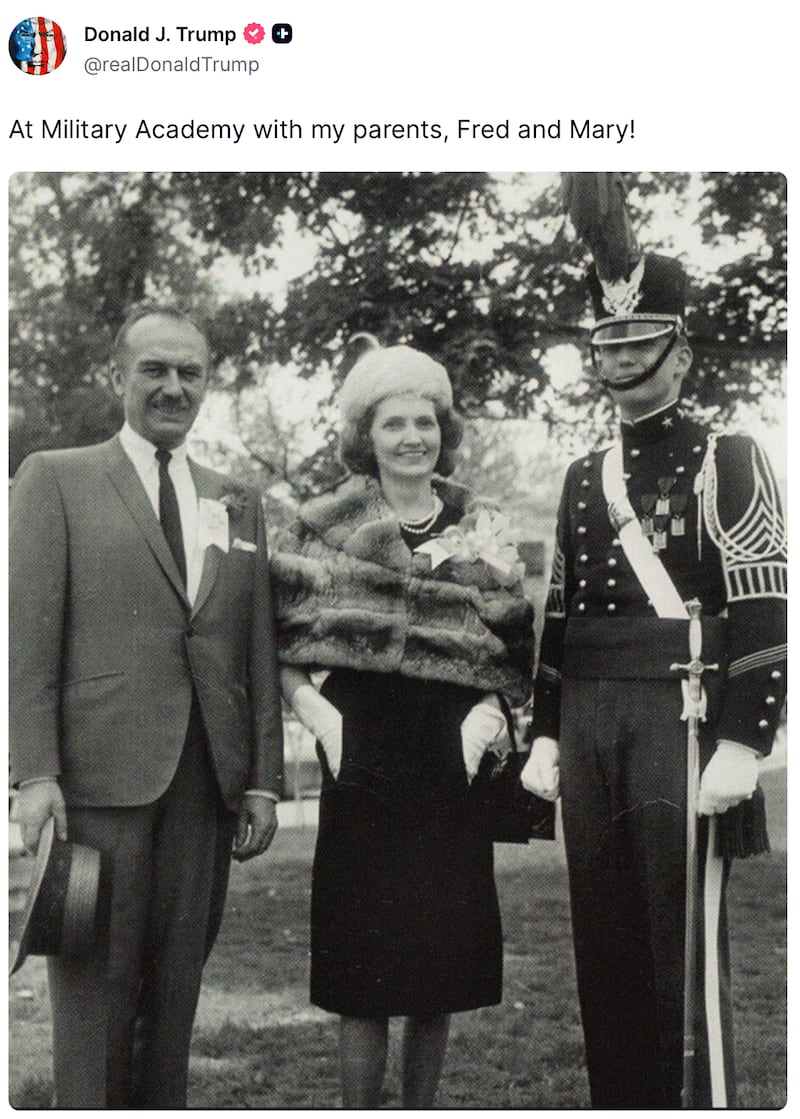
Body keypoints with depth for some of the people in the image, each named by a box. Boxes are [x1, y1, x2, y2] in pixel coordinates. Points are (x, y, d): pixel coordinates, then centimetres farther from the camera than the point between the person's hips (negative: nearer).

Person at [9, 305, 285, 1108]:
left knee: (179, 979, 8)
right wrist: (35, 772, -10)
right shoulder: (55, 478, 5)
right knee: (96, 981, 1)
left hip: (208, 779, 4)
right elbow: (28, 635, -2)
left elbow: (259, 651, 14)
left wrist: (264, 778, 8)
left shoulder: (238, 504, 17)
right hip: (101, 770, -4)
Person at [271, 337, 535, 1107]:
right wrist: (313, 709, -11)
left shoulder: (477, 533, 10)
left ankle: (422, 1109, 23)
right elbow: (278, 645, 3)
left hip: (448, 764, 3)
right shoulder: (327, 527, 3)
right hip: (364, 761, -3)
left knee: (440, 975, 7)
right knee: (364, 973, -2)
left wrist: (488, 711, -3)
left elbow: (507, 653, 13)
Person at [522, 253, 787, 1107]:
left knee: (688, 942, -1)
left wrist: (741, 745, -16)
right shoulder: (583, 477, 16)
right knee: (604, 942, 11)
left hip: (680, 719, -6)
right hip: (588, 725, 6)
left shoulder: (726, 460, -2)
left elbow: (767, 612, -10)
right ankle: (618, 1099, 23)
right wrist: (544, 736, 13)